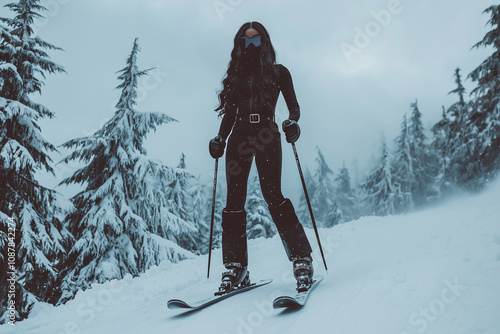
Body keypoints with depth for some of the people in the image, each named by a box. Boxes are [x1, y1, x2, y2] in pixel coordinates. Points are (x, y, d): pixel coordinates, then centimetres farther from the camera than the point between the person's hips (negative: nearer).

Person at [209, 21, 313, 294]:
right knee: (234, 201, -6)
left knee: (272, 196, -18)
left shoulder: (278, 72, 16)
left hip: (266, 136, -3)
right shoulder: (235, 75, 23)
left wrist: (293, 122, -13)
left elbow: (293, 105, 9)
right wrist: (220, 138, 5)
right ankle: (235, 267, 0)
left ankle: (302, 260, -11)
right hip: (239, 137, 3)